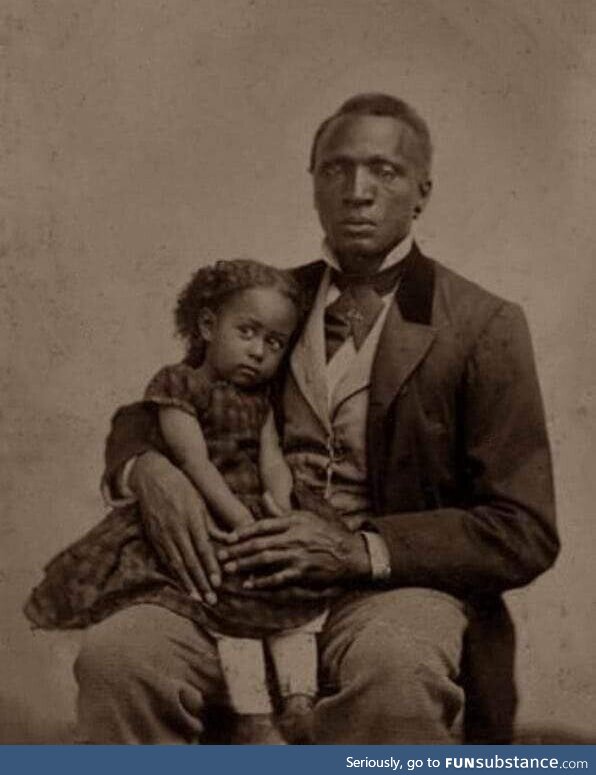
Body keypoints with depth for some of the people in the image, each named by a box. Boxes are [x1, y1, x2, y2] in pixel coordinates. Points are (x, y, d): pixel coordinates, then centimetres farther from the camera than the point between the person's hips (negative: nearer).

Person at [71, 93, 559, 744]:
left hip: (397, 582, -2)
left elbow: (525, 533, -2)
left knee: (392, 668, -38)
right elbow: (145, 416, 19)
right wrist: (148, 470, -8)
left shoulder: (482, 326, 2)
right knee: (116, 655, -28)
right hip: (247, 574, 3)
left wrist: (363, 550, -17)